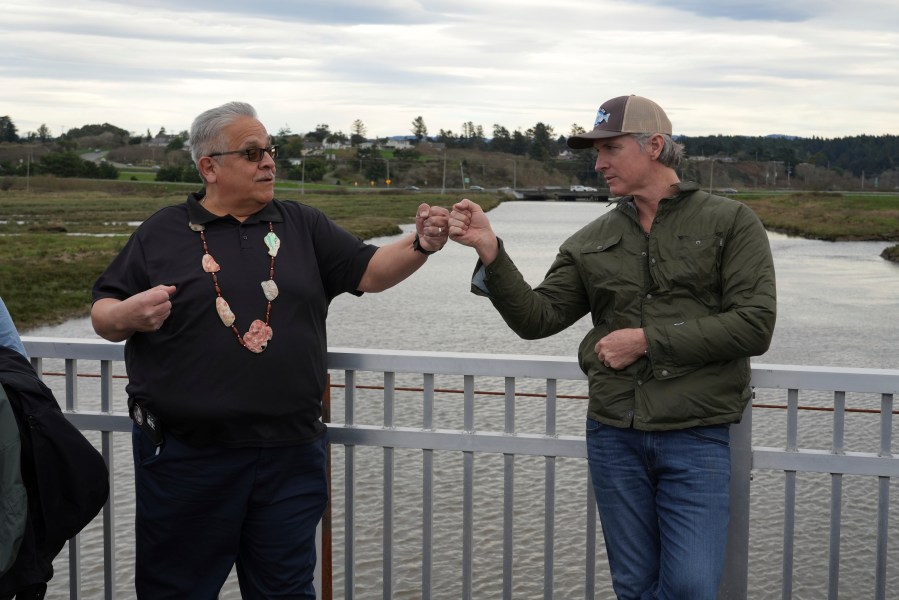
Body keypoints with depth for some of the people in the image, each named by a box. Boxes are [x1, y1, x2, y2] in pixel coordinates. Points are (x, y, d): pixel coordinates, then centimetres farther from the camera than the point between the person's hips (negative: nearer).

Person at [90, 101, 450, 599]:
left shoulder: (302, 227, 10)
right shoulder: (162, 234, 4)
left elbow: (369, 271, 4)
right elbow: (102, 314, 5)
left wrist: (420, 246, -15)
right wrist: (128, 315, -17)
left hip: (290, 457, 2)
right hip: (185, 459, -2)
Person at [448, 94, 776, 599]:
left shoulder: (730, 222, -1)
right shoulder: (594, 241, 9)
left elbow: (755, 326, -11)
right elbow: (537, 318, 2)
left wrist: (646, 340, -13)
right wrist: (490, 251, -13)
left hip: (695, 438, -3)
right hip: (614, 435, 3)